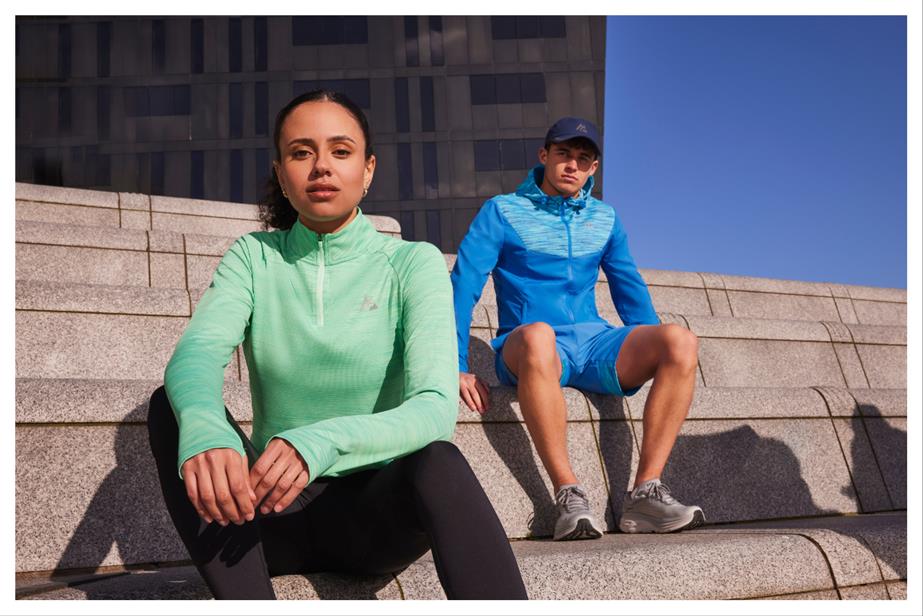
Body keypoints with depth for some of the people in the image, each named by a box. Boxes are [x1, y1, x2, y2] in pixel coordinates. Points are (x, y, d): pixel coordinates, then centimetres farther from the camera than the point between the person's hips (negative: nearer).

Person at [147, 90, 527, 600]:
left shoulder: (413, 263, -5)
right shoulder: (254, 257, 2)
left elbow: (436, 409, -19)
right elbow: (196, 352, -17)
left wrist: (324, 442, -38)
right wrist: (202, 429, -41)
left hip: (375, 507, -2)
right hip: (273, 510, 3)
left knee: (438, 462, -33)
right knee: (171, 408, -21)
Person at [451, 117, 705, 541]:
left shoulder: (604, 218, 18)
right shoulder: (502, 212, 5)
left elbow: (631, 292, 24)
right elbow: (462, 288, -3)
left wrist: (656, 357, 13)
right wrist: (457, 368, -14)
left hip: (594, 343, 4)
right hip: (528, 353, -4)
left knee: (681, 340, -23)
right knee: (537, 334, -41)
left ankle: (645, 493, -24)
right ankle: (569, 496, -33)